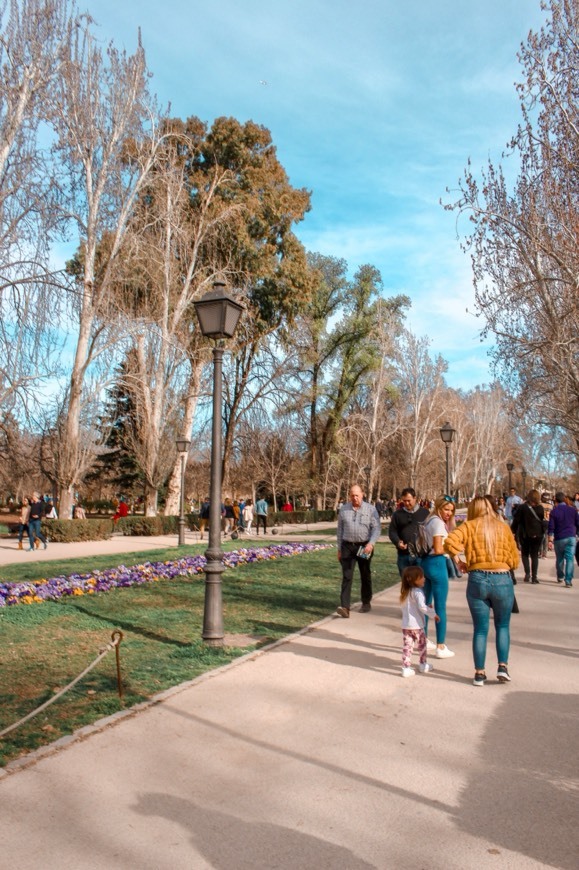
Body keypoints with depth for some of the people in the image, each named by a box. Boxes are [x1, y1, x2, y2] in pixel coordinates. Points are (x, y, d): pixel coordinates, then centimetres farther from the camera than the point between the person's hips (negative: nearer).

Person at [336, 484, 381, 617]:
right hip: (348, 546, 1)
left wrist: (371, 543, -23)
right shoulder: (343, 509, 4)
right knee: (347, 576, -7)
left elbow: (376, 528, -8)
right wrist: (339, 549, 10)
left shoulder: (371, 509, -4)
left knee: (365, 576, 13)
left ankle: (366, 603, 30)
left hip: (364, 546, -1)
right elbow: (340, 530, 9)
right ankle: (345, 607, -13)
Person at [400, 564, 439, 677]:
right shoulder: (417, 592, -17)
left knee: (407, 646, 7)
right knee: (422, 644, 15)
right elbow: (421, 607, -28)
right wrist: (433, 614, -18)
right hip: (416, 625, -6)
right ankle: (423, 665, 29)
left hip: (405, 625, 6)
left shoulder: (405, 592, 10)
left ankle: (406, 668, 5)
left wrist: (426, 607, 19)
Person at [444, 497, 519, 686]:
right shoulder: (503, 527, 7)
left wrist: (458, 561, 0)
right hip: (502, 580, 1)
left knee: (480, 629, 10)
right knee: (503, 625, 19)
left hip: (477, 580, 0)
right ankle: (502, 667, 10)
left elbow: (450, 541, -15)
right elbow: (514, 560, 7)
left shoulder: (469, 526, 2)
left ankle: (479, 673, 14)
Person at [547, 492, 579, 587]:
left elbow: (551, 527, -7)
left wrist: (550, 540, -4)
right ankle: (568, 581, -10)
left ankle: (560, 577, 30)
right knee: (570, 559, -2)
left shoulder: (554, 511, -4)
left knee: (559, 559, 16)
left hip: (559, 538, -1)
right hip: (571, 537, 1)